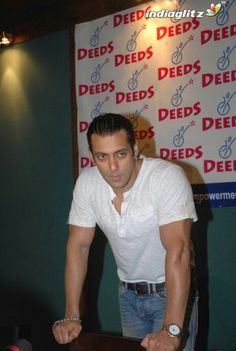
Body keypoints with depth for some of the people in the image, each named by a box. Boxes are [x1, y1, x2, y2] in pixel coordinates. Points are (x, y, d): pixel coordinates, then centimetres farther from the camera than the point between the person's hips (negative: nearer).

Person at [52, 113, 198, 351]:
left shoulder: (169, 177, -27)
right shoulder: (86, 182, -11)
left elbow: (178, 251, -33)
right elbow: (78, 245, -6)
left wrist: (171, 330, -39)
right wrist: (71, 316, -11)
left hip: (171, 289, -4)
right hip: (128, 293, 4)